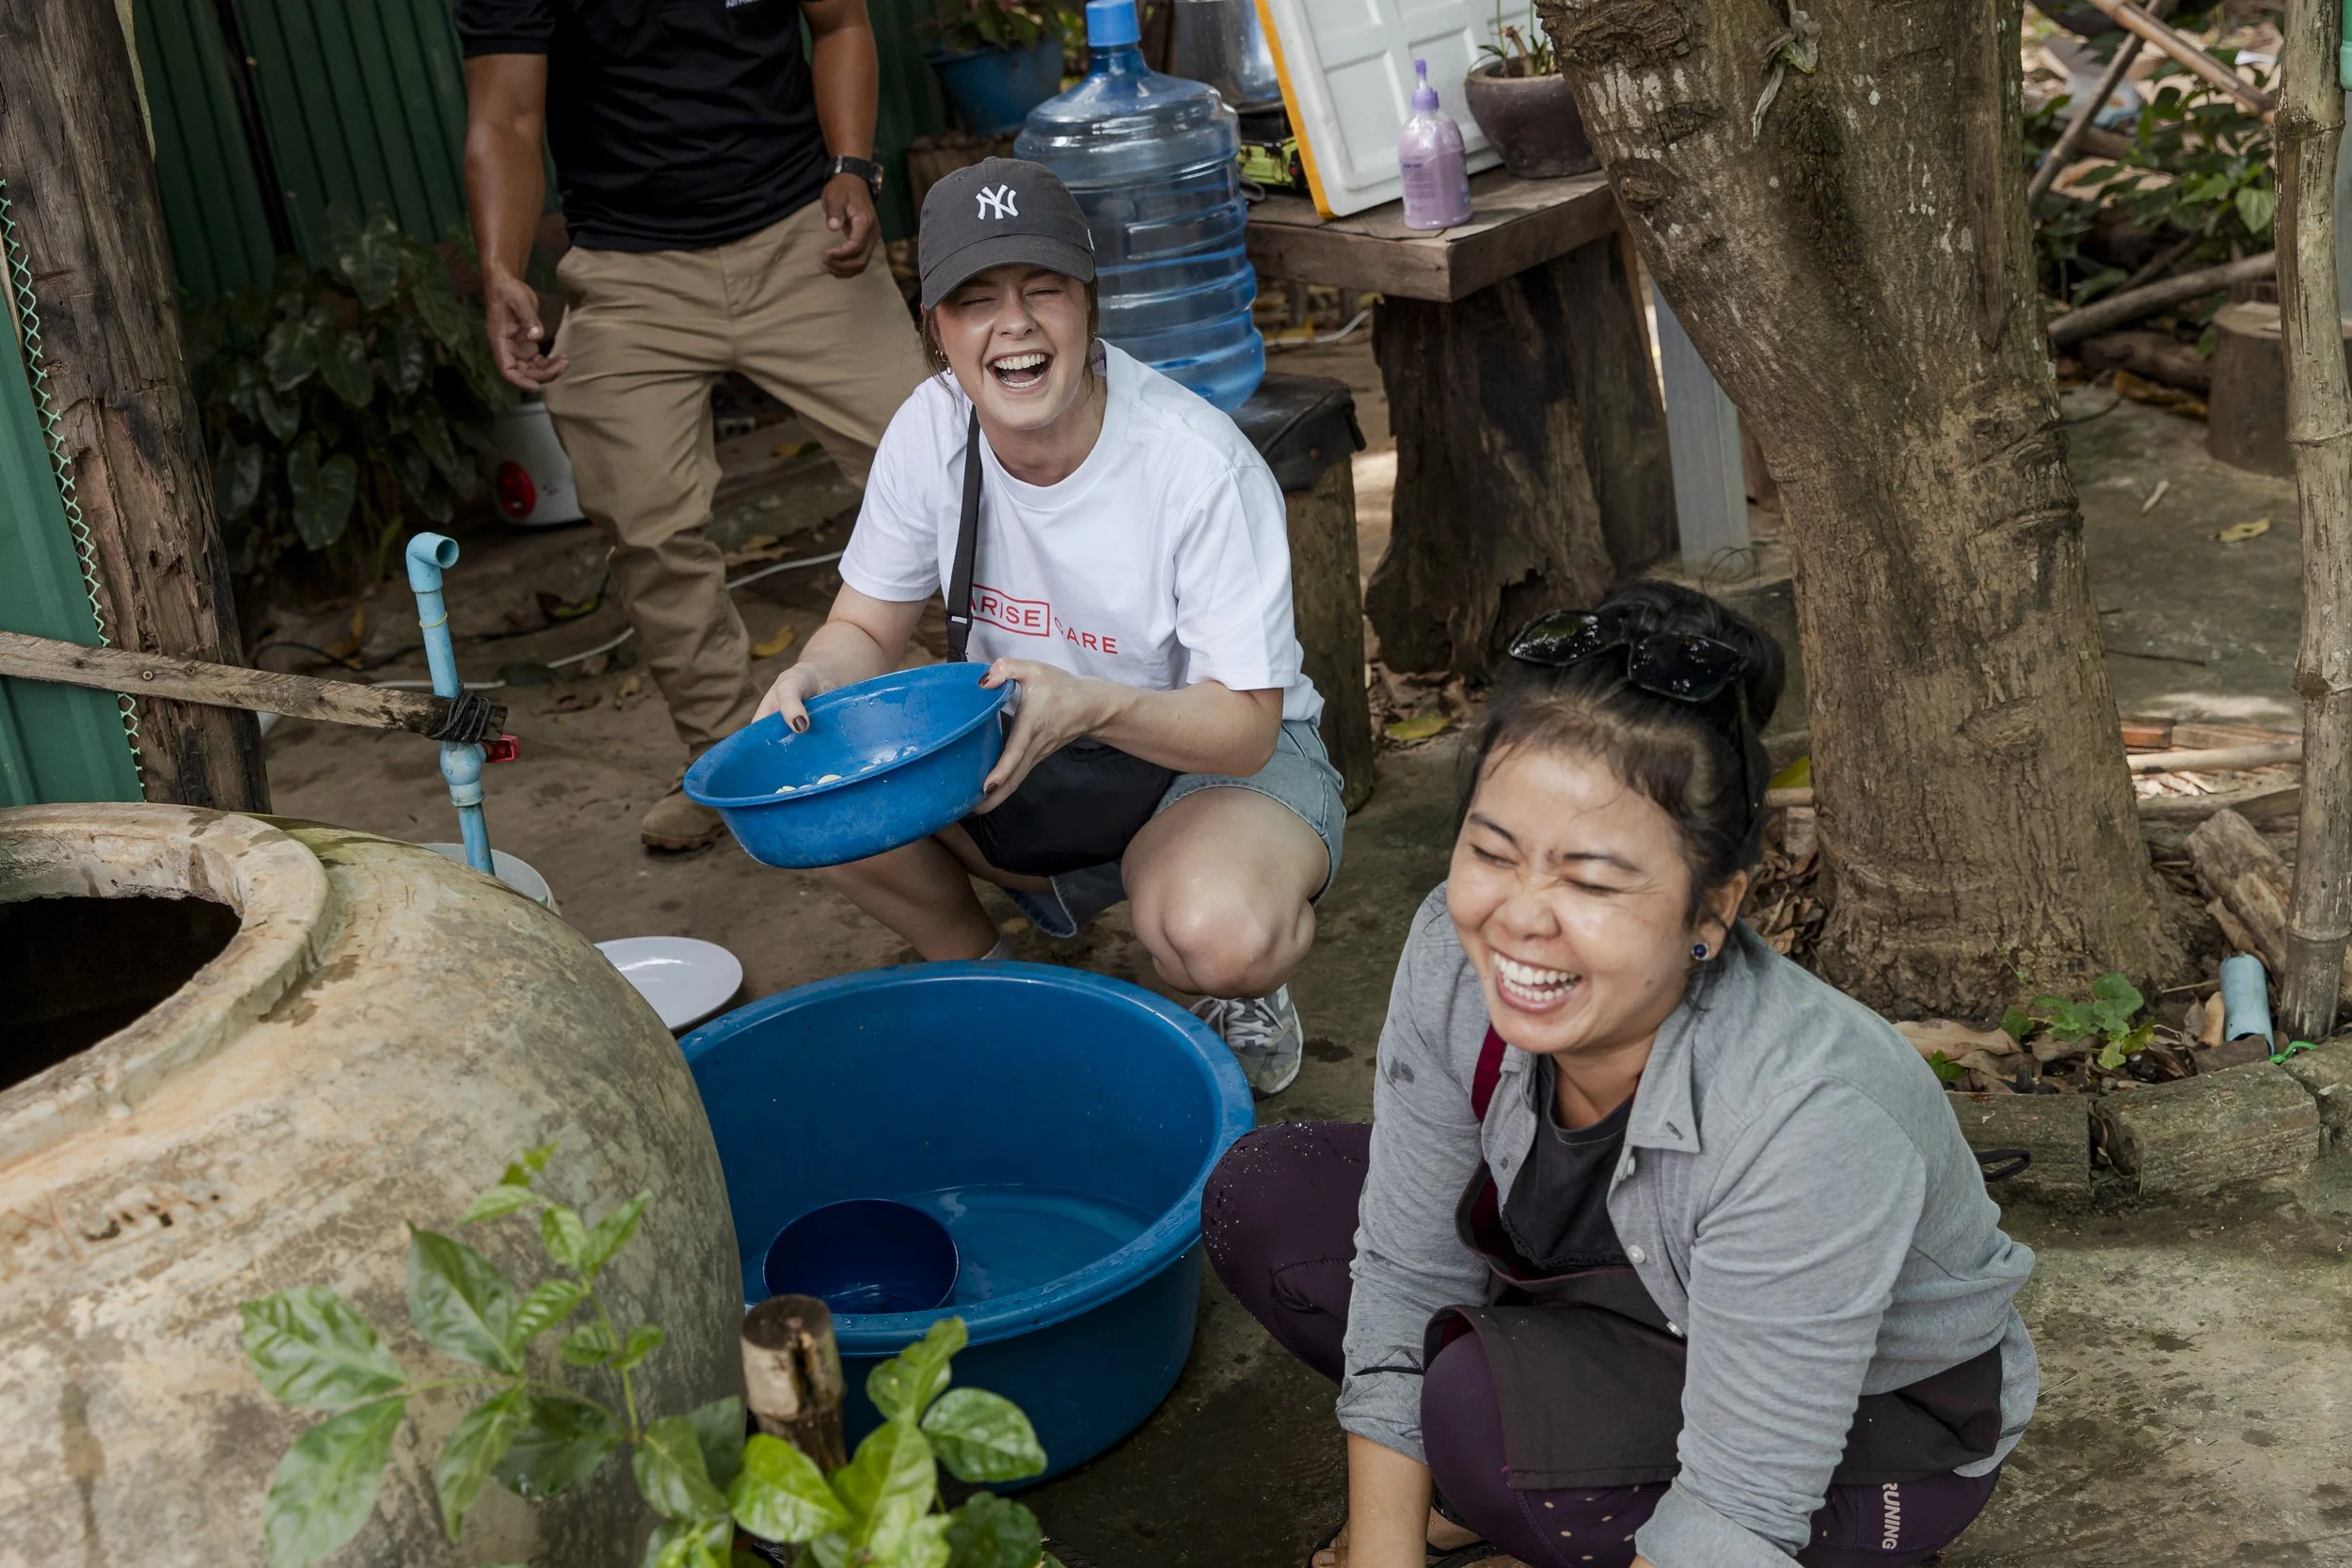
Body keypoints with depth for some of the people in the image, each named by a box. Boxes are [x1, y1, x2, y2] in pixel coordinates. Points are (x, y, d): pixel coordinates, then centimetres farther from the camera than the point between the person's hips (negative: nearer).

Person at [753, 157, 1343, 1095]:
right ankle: (981, 976, 7)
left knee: (1220, 935, -39)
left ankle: (1240, 997, 3)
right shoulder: (931, 430, -11)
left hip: (1214, 758, -5)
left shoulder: (1200, 465, -26)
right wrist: (815, 683, -25)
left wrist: (1092, 705, -43)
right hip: (1017, 742, 5)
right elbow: (867, 628, 0)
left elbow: (1246, 725, -23)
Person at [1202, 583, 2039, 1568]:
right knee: (1265, 1200, -6)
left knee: (1493, 1403, -33)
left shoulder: (1813, 1126, -39)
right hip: (1643, 1300, 6)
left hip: (1875, 1419, -6)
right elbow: (1405, 1276, -13)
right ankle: (1501, 1488, 9)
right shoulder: (1455, 958, -23)